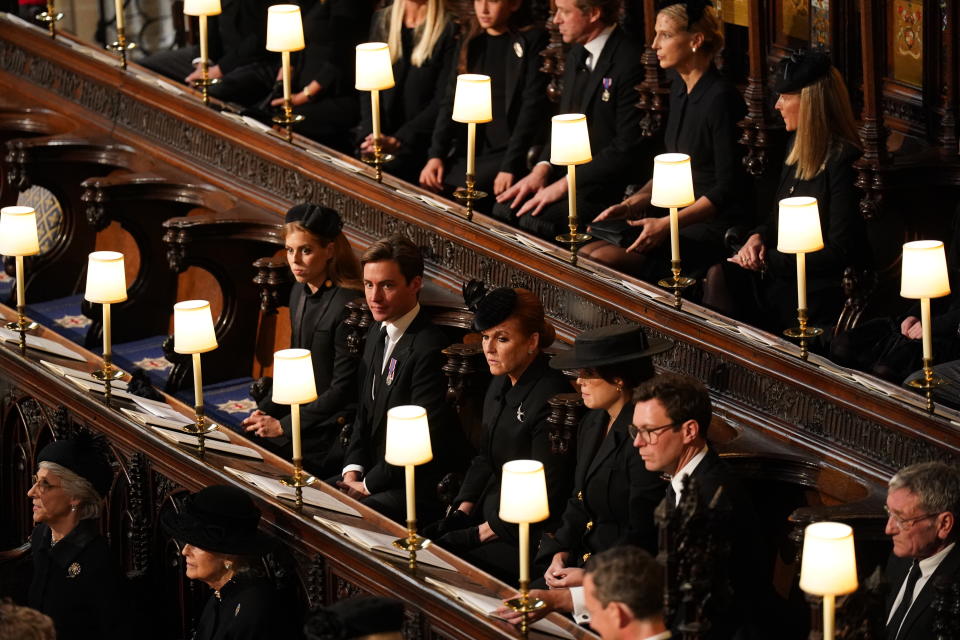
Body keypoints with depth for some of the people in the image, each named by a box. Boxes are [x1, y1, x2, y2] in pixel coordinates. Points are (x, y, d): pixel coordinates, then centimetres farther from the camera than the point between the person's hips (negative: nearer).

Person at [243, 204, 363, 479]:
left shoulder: (348, 304, -19)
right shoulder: (300, 293, 9)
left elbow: (343, 389, -18)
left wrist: (284, 425, -16)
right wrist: (265, 411, 4)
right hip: (305, 410, 8)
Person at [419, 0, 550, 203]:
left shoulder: (533, 41, -4)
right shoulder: (472, 43, 15)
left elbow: (532, 108, -11)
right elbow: (451, 101, 10)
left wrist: (510, 167, -19)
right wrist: (436, 154, -4)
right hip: (471, 150, 6)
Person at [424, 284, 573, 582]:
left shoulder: (550, 398, -19)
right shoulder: (500, 385, 10)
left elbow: (546, 494, -19)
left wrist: (486, 532, -15)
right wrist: (463, 510, 4)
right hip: (490, 511, 9)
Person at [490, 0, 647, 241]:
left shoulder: (631, 62, -16)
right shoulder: (576, 56, 14)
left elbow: (626, 149, -19)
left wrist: (564, 185, -18)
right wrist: (542, 168, 1)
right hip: (569, 173, 8)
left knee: (535, 221, -26)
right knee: (504, 208, -12)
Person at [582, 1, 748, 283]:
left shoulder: (720, 98, -16)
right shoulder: (680, 88, 12)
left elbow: (727, 188, -16)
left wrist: (667, 224, -20)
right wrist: (629, 205, 7)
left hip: (714, 227, -9)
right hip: (678, 217, 9)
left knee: (603, 260, -23)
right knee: (585, 254, -8)